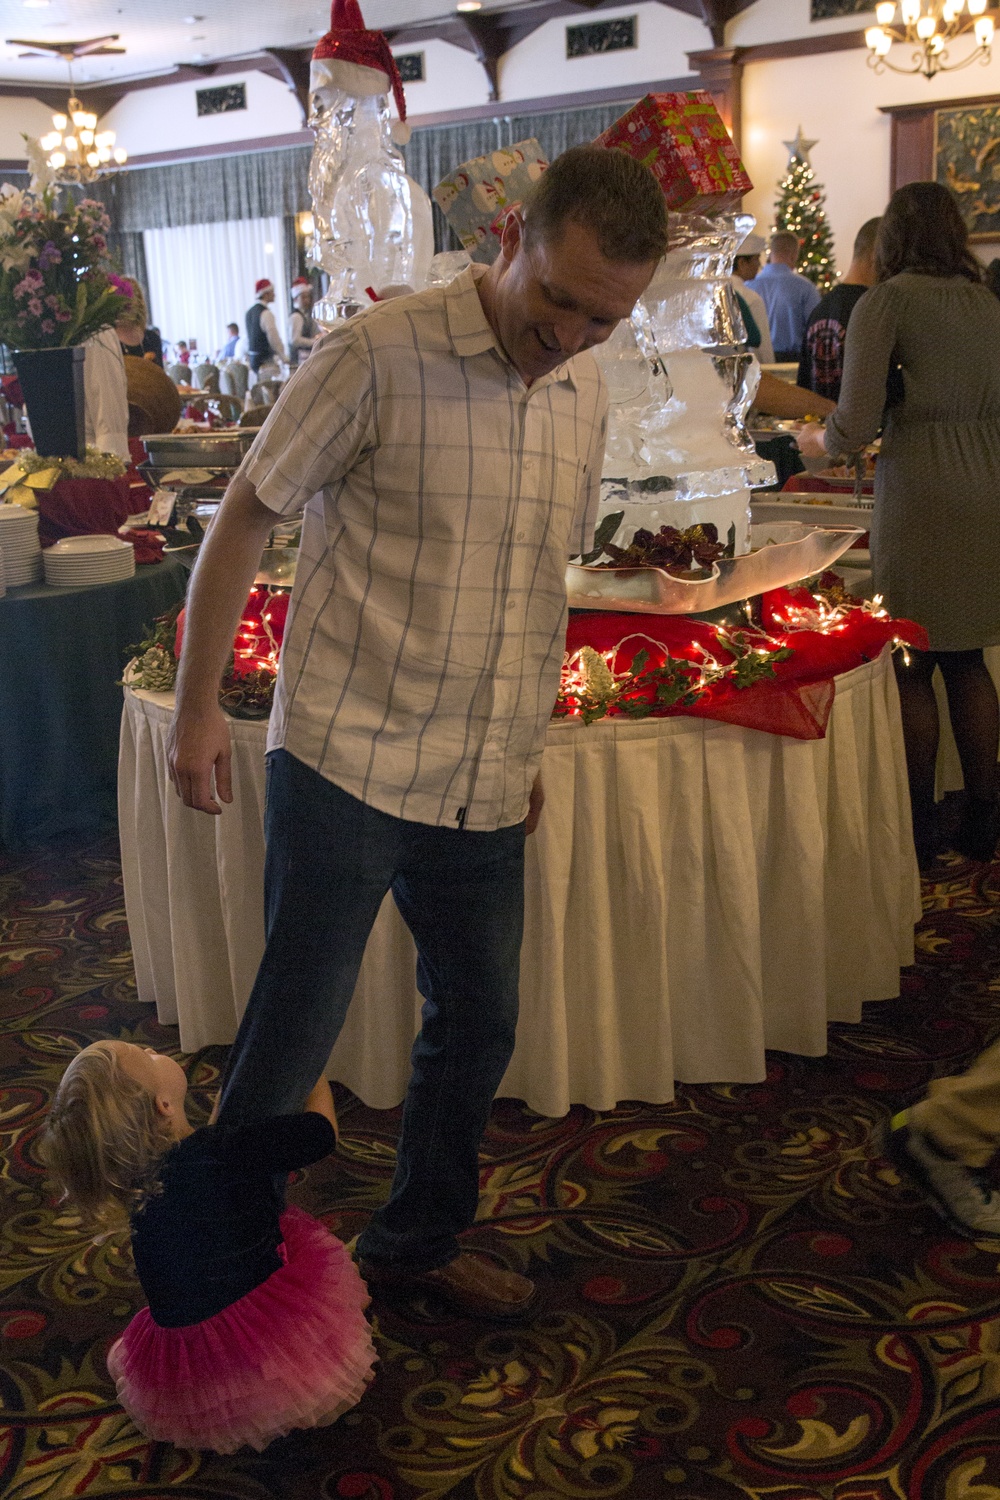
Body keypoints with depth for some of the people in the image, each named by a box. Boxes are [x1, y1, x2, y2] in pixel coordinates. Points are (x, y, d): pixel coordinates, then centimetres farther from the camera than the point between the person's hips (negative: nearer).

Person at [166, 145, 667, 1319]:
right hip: (347, 759, -6)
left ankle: (415, 1243, 36)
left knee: (478, 1021, 15)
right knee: (295, 1026, 0)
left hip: (483, 785, 7)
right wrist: (197, 704, -5)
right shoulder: (379, 356, -11)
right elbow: (244, 518, -5)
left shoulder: (586, 396, 9)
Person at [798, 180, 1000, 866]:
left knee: (912, 664, 6)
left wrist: (819, 441, 9)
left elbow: (855, 425, -12)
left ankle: (920, 825, 13)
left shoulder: (887, 301, -6)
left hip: (921, 494, -5)